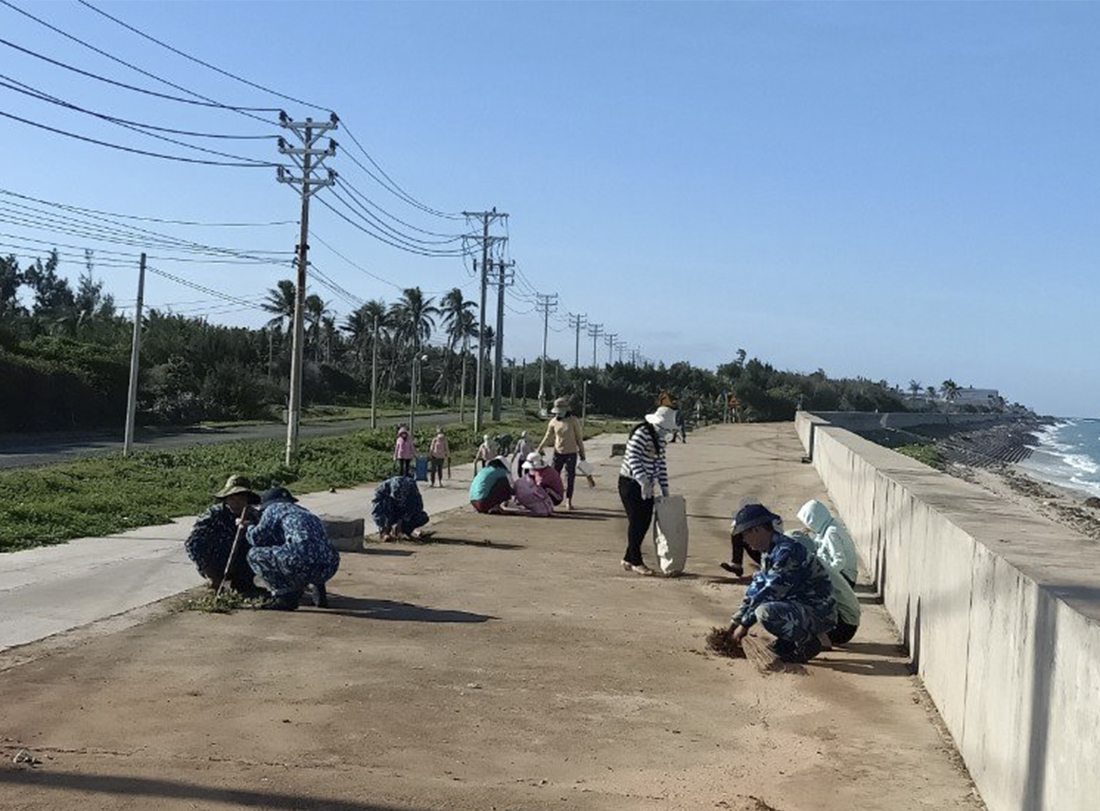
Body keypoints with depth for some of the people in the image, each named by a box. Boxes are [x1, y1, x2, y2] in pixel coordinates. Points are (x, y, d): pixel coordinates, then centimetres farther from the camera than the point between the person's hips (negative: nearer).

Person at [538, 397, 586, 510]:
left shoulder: (574, 421, -7)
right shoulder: (553, 422, 1)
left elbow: (579, 438, -2)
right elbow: (548, 437, 12)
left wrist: (582, 453, -1)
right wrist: (539, 449, 11)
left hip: (571, 453, -3)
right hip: (558, 453, 3)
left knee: (570, 477, 1)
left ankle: (568, 501, 8)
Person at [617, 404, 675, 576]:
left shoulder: (659, 439, 10)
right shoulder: (641, 434, -17)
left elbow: (661, 464, 16)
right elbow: (632, 457, -26)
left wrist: (664, 488, 13)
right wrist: (643, 481, -33)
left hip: (646, 485, 9)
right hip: (631, 483, -8)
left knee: (645, 522, 8)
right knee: (636, 521, -6)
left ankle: (628, 558, 18)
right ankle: (636, 562, 2)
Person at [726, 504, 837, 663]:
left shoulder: (786, 552, -22)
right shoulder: (772, 551, 10)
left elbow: (770, 592, -22)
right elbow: (758, 585, 19)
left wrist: (744, 624, -14)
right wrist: (737, 618, 19)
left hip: (819, 614, -10)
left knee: (765, 612, -31)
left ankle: (808, 643, -9)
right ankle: (787, 641, 14)